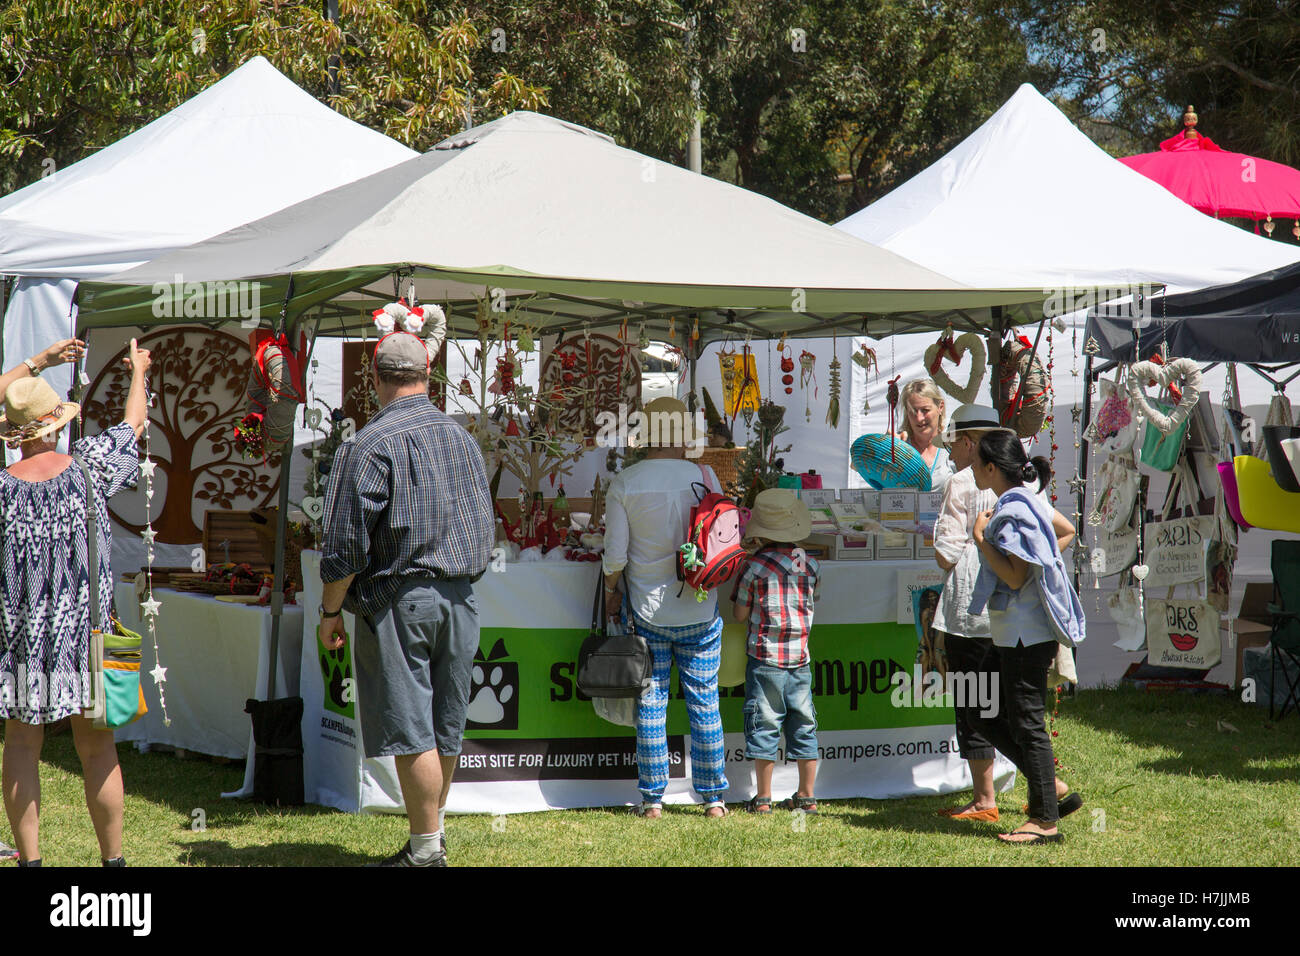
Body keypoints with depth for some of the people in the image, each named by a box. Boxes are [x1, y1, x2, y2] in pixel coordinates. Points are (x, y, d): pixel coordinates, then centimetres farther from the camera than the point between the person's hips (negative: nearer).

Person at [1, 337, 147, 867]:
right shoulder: (87, 468, -10)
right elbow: (133, 423, 11)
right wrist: (138, 372, 30)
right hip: (84, 633, 0)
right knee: (97, 749, 7)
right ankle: (113, 857, 13)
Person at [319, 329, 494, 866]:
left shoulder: (370, 446, -10)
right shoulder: (461, 438, 11)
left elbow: (346, 541, -12)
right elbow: (485, 526, 19)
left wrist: (331, 609, -3)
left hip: (400, 598, -6)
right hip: (461, 598, 7)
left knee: (410, 730, -4)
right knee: (444, 730, 11)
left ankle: (426, 847, -3)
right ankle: (431, 836, 19)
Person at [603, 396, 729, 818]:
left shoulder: (624, 483, -6)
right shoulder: (704, 477, -5)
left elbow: (615, 553, -6)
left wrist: (611, 592, 11)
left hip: (646, 609, 0)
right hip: (700, 612, 0)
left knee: (650, 704, 7)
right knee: (704, 701, 8)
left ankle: (652, 798, 9)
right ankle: (713, 797, 13)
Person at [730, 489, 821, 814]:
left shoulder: (754, 565, -8)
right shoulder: (810, 564, 4)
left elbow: (740, 614, -4)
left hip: (765, 656, -4)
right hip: (800, 656, 4)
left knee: (764, 726, 1)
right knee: (803, 726, 11)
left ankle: (763, 797, 3)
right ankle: (806, 796, 16)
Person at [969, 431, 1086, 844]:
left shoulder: (1013, 511, -16)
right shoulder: (1021, 504, 15)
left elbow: (1015, 577, -21)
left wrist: (981, 539, -15)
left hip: (1026, 635, -10)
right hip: (1015, 635, 10)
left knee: (1026, 722, -5)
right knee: (989, 717, 13)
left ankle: (1045, 821, 0)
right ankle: (1049, 785, 17)